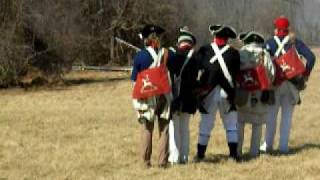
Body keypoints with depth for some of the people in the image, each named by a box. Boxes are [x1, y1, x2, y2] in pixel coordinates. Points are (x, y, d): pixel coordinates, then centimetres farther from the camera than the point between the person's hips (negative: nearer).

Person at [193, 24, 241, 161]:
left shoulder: (204, 51, -5)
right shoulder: (233, 53, -4)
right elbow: (237, 73, 4)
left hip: (208, 93, 0)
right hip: (227, 93, 0)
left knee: (205, 125, 10)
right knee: (231, 124, 11)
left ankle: (200, 155, 13)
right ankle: (233, 154, 7)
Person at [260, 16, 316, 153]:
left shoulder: (269, 43, -1)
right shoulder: (295, 42, 2)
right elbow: (311, 57, -7)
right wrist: (305, 74, -1)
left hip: (274, 84, -1)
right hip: (291, 84, 1)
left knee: (271, 115, 10)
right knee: (287, 116, 7)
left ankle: (268, 144, 13)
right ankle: (283, 146, 6)